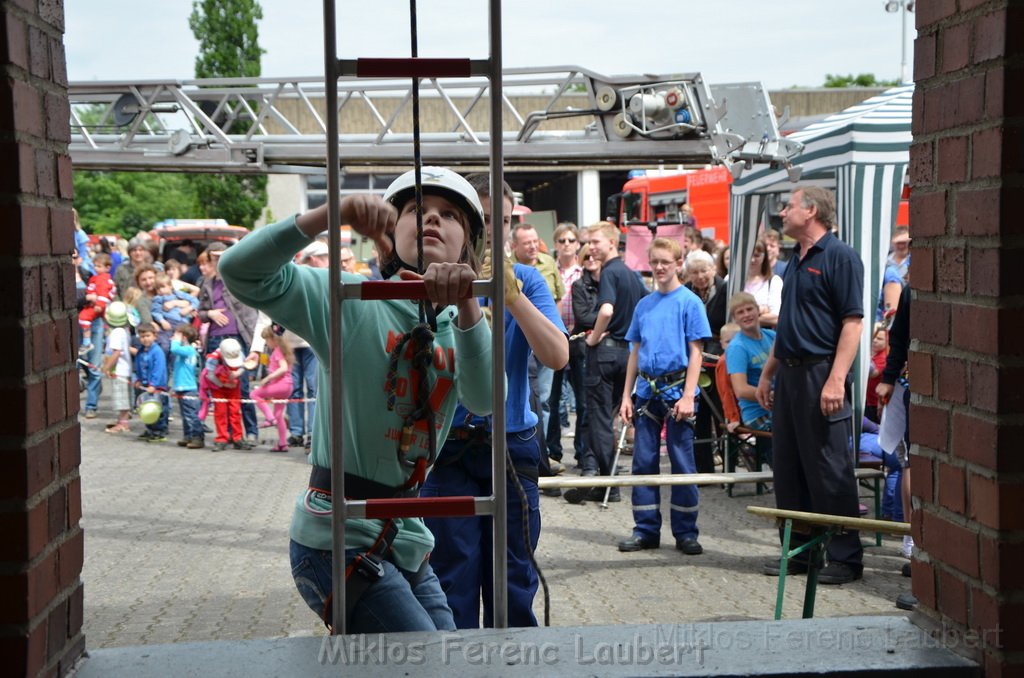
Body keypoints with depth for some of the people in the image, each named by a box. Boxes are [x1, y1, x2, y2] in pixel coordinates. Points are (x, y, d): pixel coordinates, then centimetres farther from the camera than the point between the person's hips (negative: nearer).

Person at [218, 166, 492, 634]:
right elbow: (239, 270, -20)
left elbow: (484, 401, -16)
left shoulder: (458, 326, 6)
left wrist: (465, 305, -32)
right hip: (340, 538, -6)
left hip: (406, 539, 6)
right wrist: (333, 213, -31)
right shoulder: (353, 302, -7)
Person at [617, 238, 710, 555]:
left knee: (682, 462, 1)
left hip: (677, 388, -5)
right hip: (648, 390, 5)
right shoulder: (644, 305, 11)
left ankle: (686, 532, 11)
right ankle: (646, 530, 15)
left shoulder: (689, 302, -4)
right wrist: (627, 395, 11)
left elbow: (696, 352, -7)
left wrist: (688, 396, -14)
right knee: (643, 461, 7)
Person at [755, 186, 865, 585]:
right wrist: (767, 373, 20)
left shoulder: (840, 257, -9)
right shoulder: (795, 261, 17)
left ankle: (846, 557, 5)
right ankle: (798, 550, 20)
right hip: (789, 373, 9)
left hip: (821, 373, -9)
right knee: (788, 470, 11)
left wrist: (836, 379, -23)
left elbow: (852, 322, -16)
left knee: (831, 471, -4)